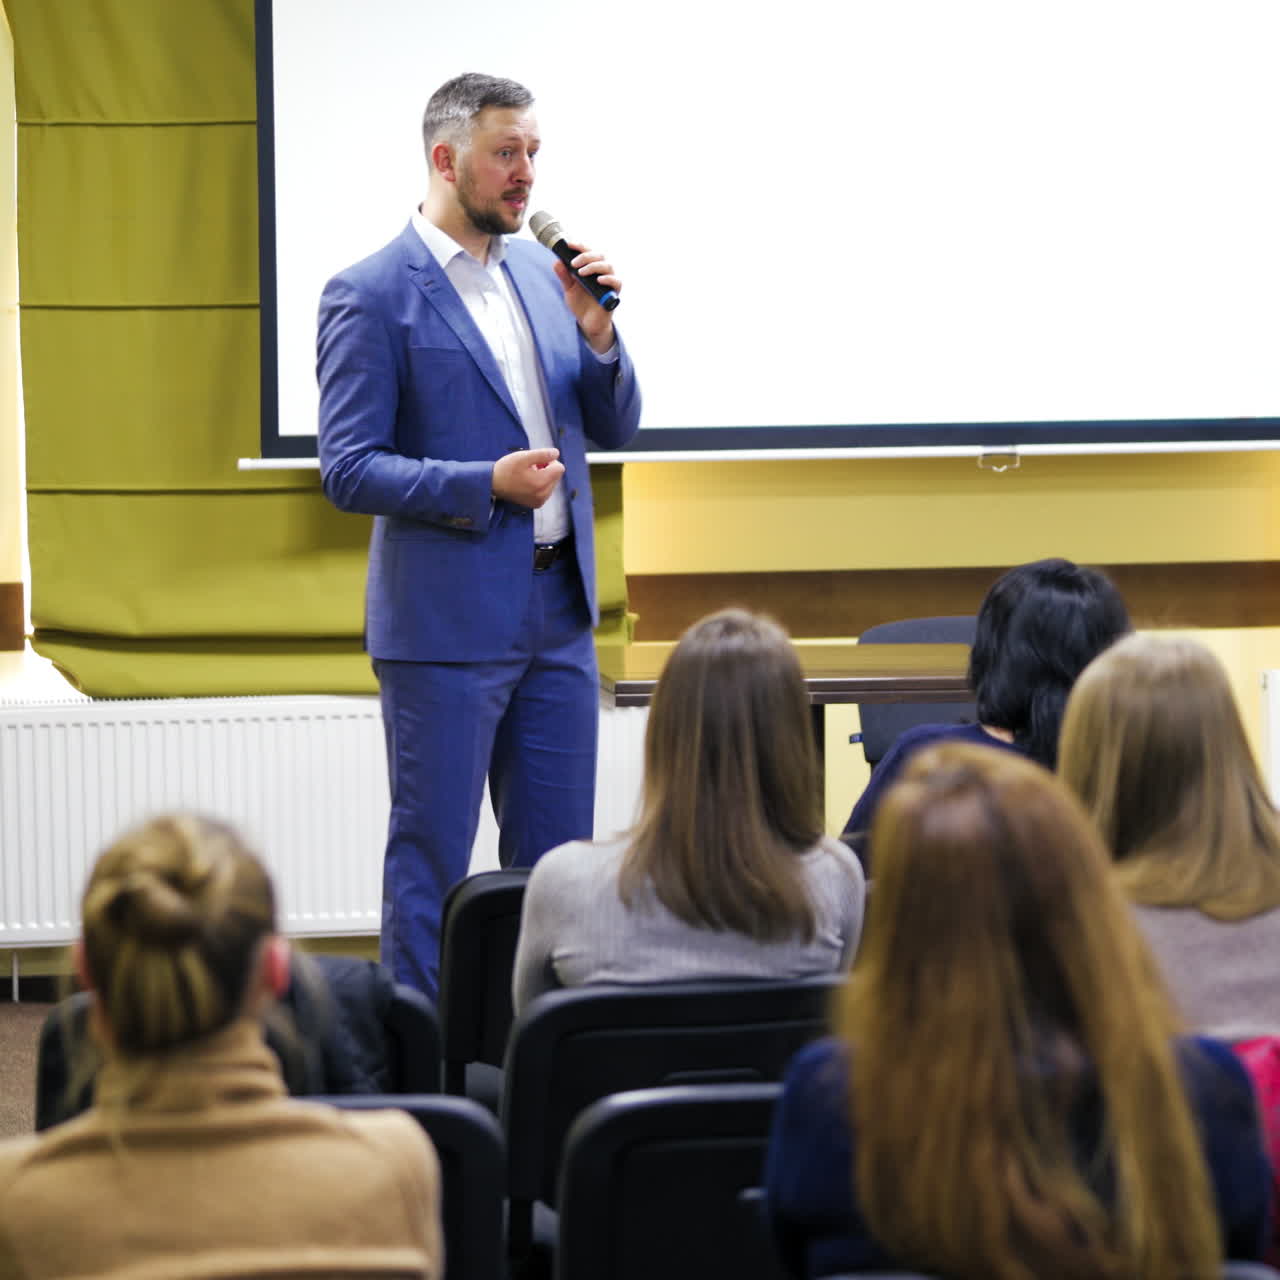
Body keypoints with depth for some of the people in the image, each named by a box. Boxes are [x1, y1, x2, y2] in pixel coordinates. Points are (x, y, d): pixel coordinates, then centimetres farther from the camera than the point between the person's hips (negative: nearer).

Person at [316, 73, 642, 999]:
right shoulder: (371, 295, -9)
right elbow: (350, 470, -13)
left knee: (557, 855, 11)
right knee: (432, 860, 2)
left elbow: (614, 427, 11)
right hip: (448, 620, -6)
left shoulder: (539, 271, 9)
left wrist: (597, 332, -7)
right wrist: (486, 485, -22)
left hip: (558, 610, 6)